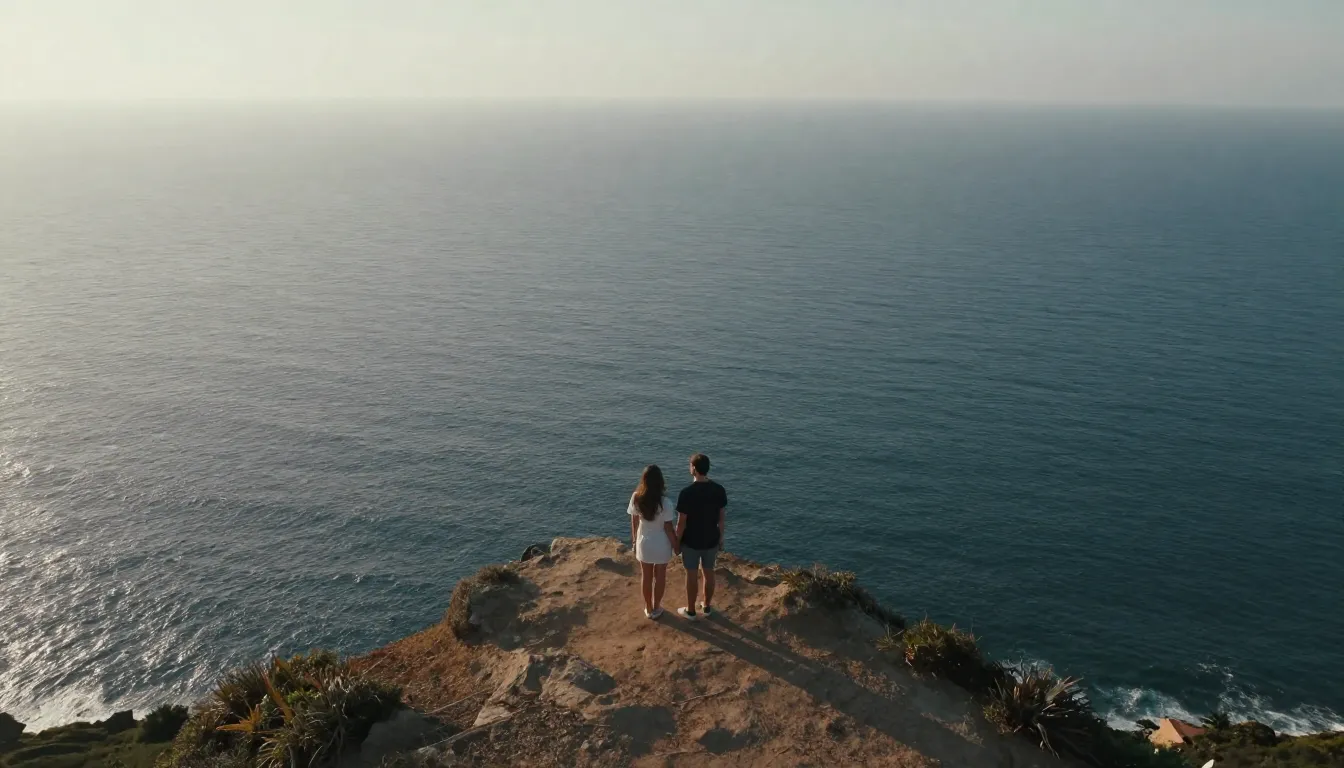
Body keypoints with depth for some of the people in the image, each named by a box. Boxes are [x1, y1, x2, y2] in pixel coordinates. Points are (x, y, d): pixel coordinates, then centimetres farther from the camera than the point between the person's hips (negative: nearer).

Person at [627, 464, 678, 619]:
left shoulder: (636, 498, -15)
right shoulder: (665, 502, -25)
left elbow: (634, 522, -4)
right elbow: (668, 528, -17)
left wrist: (634, 540, 13)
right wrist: (676, 545, -1)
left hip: (643, 543, 3)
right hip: (661, 544, -3)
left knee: (645, 576, 20)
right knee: (660, 576, 19)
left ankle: (648, 609, 35)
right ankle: (656, 608, 34)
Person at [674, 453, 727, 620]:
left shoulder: (686, 493, -24)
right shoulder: (719, 490, -10)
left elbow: (681, 523, -17)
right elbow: (721, 518, -1)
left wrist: (676, 542, -3)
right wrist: (721, 539, 13)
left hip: (691, 542, -4)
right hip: (711, 540, 4)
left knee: (692, 575, 12)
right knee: (708, 572, 20)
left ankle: (690, 611, 26)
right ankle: (707, 606, 36)